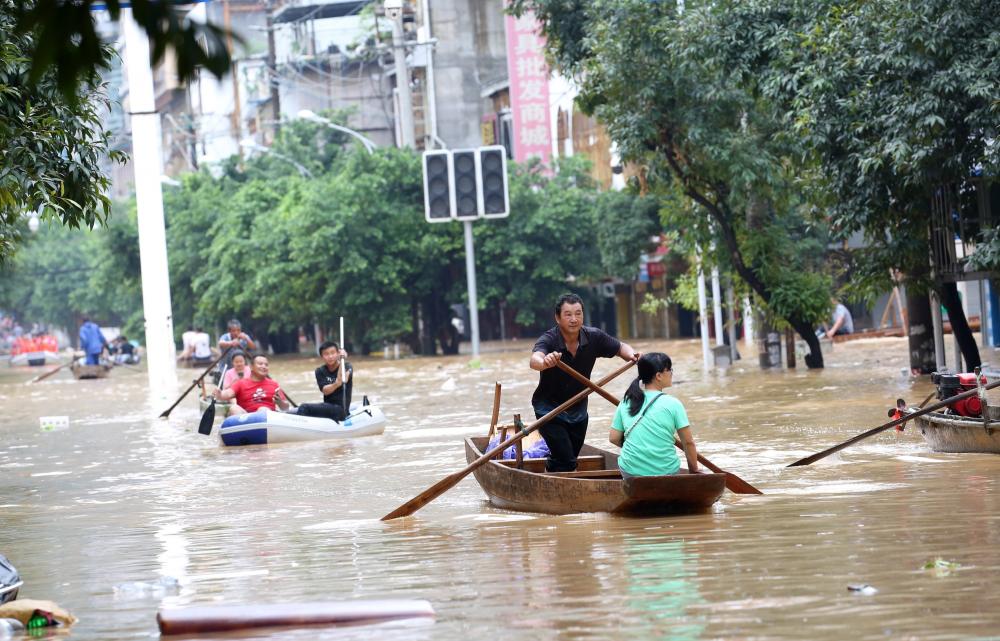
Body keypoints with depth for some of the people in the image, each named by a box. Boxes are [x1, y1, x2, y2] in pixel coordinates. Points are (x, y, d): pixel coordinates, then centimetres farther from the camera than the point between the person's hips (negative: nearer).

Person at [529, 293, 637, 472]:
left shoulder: (593, 337, -11)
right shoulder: (549, 340, -25)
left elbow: (620, 347, 4)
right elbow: (534, 360, -47)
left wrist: (631, 354, -20)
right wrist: (544, 362, -71)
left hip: (578, 410, 5)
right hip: (550, 409, -5)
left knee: (570, 459, 16)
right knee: (566, 462, -17)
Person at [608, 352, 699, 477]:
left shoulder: (626, 402, 3)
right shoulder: (672, 404, -7)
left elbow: (614, 438, 6)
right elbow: (688, 442, -5)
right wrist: (694, 471, 8)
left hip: (631, 472, 2)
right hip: (666, 472, -2)